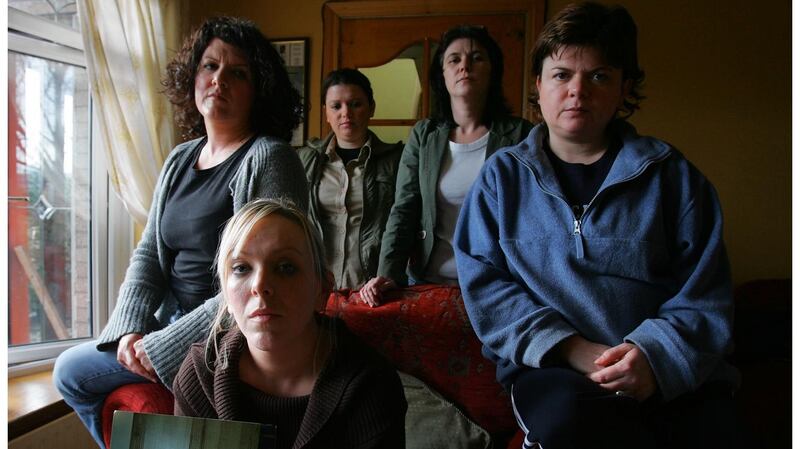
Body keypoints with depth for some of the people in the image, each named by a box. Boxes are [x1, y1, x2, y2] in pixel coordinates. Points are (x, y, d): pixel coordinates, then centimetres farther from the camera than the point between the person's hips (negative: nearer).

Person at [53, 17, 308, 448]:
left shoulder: (269, 159, -18)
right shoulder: (180, 158, 9)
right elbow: (148, 253, 11)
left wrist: (163, 344, -20)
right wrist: (130, 329, -5)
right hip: (172, 320, 8)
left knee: (73, 369, -6)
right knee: (70, 372, 12)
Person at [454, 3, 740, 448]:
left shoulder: (672, 176, 7)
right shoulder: (503, 175, 7)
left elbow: (704, 298, 3)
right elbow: (483, 282, -1)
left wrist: (657, 354, -18)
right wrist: (570, 348, -15)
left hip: (674, 374, 0)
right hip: (554, 369, 1)